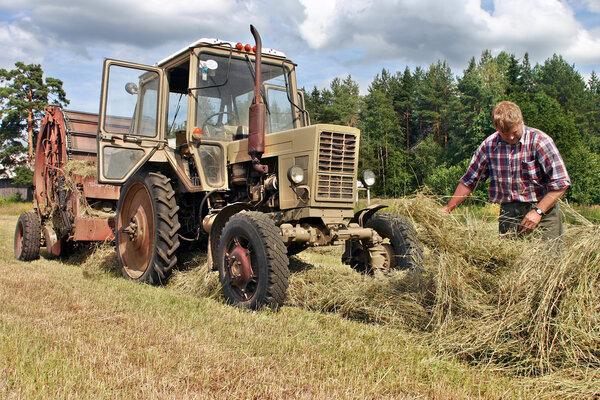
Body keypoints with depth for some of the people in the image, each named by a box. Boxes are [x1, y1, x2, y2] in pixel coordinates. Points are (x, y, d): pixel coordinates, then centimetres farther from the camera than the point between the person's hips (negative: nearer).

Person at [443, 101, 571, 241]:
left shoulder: (540, 141, -8)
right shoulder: (489, 145, 3)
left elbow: (561, 182, -8)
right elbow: (469, 180, 11)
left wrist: (538, 211, -14)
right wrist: (447, 209, 7)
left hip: (542, 210, -2)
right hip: (508, 212, 3)